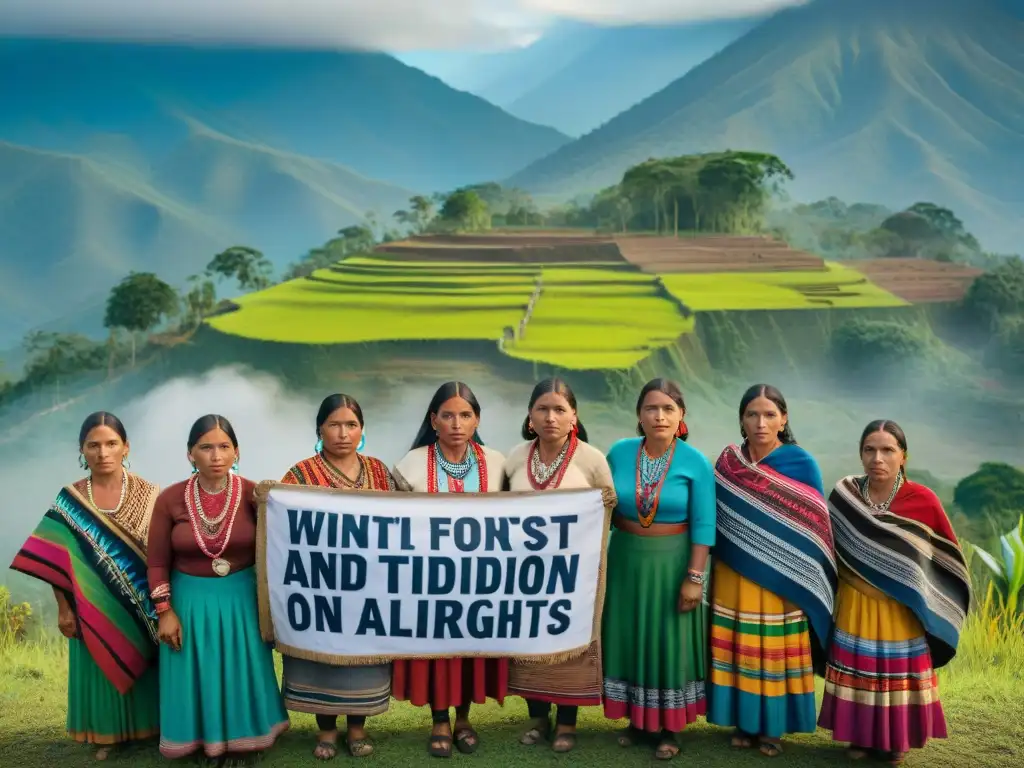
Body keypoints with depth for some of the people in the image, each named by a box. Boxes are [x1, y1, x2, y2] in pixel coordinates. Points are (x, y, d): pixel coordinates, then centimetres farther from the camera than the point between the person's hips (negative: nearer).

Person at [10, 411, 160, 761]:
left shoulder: (148, 495, -5)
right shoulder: (70, 499, -4)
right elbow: (57, 558, -2)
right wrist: (64, 608, -4)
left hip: (141, 604, 0)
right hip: (94, 607, 0)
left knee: (144, 665, 10)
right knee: (101, 668, 10)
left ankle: (148, 727, 28)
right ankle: (109, 734, 27)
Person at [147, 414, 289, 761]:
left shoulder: (253, 495, -9)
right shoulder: (170, 499, -9)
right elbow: (158, 563, -3)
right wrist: (165, 611, -6)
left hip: (240, 598, 0)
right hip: (190, 600, 0)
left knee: (240, 673, 13)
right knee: (196, 676, 11)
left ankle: (238, 738, 33)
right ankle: (203, 737, 32)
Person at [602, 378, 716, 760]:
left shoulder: (695, 462, -12)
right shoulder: (619, 453, -4)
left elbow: (703, 525, -12)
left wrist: (694, 576, -15)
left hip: (673, 563, -3)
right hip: (627, 560, 3)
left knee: (669, 643, 6)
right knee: (629, 639, 11)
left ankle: (669, 728, 19)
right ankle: (637, 719, 27)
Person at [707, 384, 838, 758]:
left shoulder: (802, 464, -6)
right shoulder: (728, 462, 2)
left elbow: (814, 526, -3)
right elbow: (714, 518, 9)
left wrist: (807, 584, -6)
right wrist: (708, 572, 3)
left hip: (780, 579, -2)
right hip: (734, 578, 2)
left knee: (775, 653, 4)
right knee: (739, 651, 7)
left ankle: (773, 727, 18)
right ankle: (744, 722, 21)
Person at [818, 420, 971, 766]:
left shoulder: (923, 500, -12)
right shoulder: (844, 495, -8)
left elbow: (949, 558, 0)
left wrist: (924, 594, -1)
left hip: (903, 613, -1)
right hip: (855, 608, 1)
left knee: (899, 677, 9)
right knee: (858, 675, 10)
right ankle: (860, 737, 28)